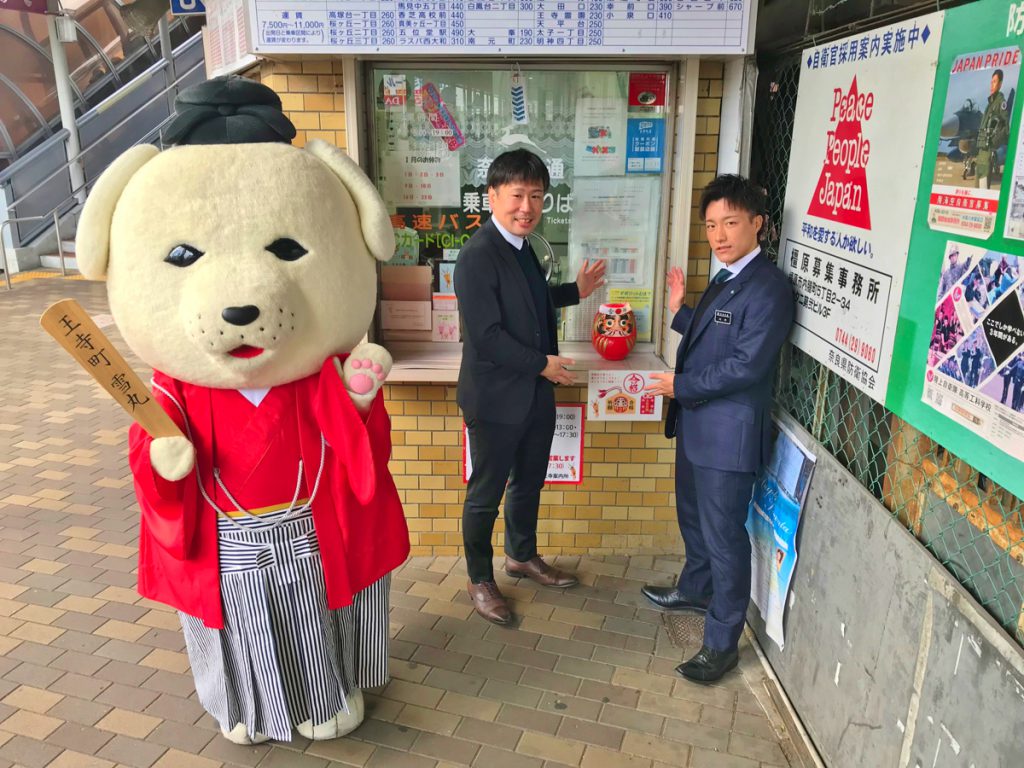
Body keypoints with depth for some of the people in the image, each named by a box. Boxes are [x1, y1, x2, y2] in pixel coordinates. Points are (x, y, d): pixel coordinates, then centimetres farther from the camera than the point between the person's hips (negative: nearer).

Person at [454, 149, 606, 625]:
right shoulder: (478, 256, -22)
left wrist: (575, 291, 13)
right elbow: (486, 336, -25)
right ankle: (480, 579, 27)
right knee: (486, 493, 9)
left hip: (534, 393, 9)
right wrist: (542, 363, -17)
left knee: (529, 482, 23)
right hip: (496, 398, -9)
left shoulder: (519, 245, 7)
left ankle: (522, 556, 44)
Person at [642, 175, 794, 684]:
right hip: (697, 424, 10)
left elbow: (747, 364, -24)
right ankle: (695, 590, 48)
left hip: (729, 432, -10)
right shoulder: (726, 279, 11)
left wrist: (682, 386, -17)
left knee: (723, 536, 2)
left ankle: (721, 643, 17)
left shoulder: (768, 288, -19)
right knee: (694, 517, 25)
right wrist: (680, 312, 9)